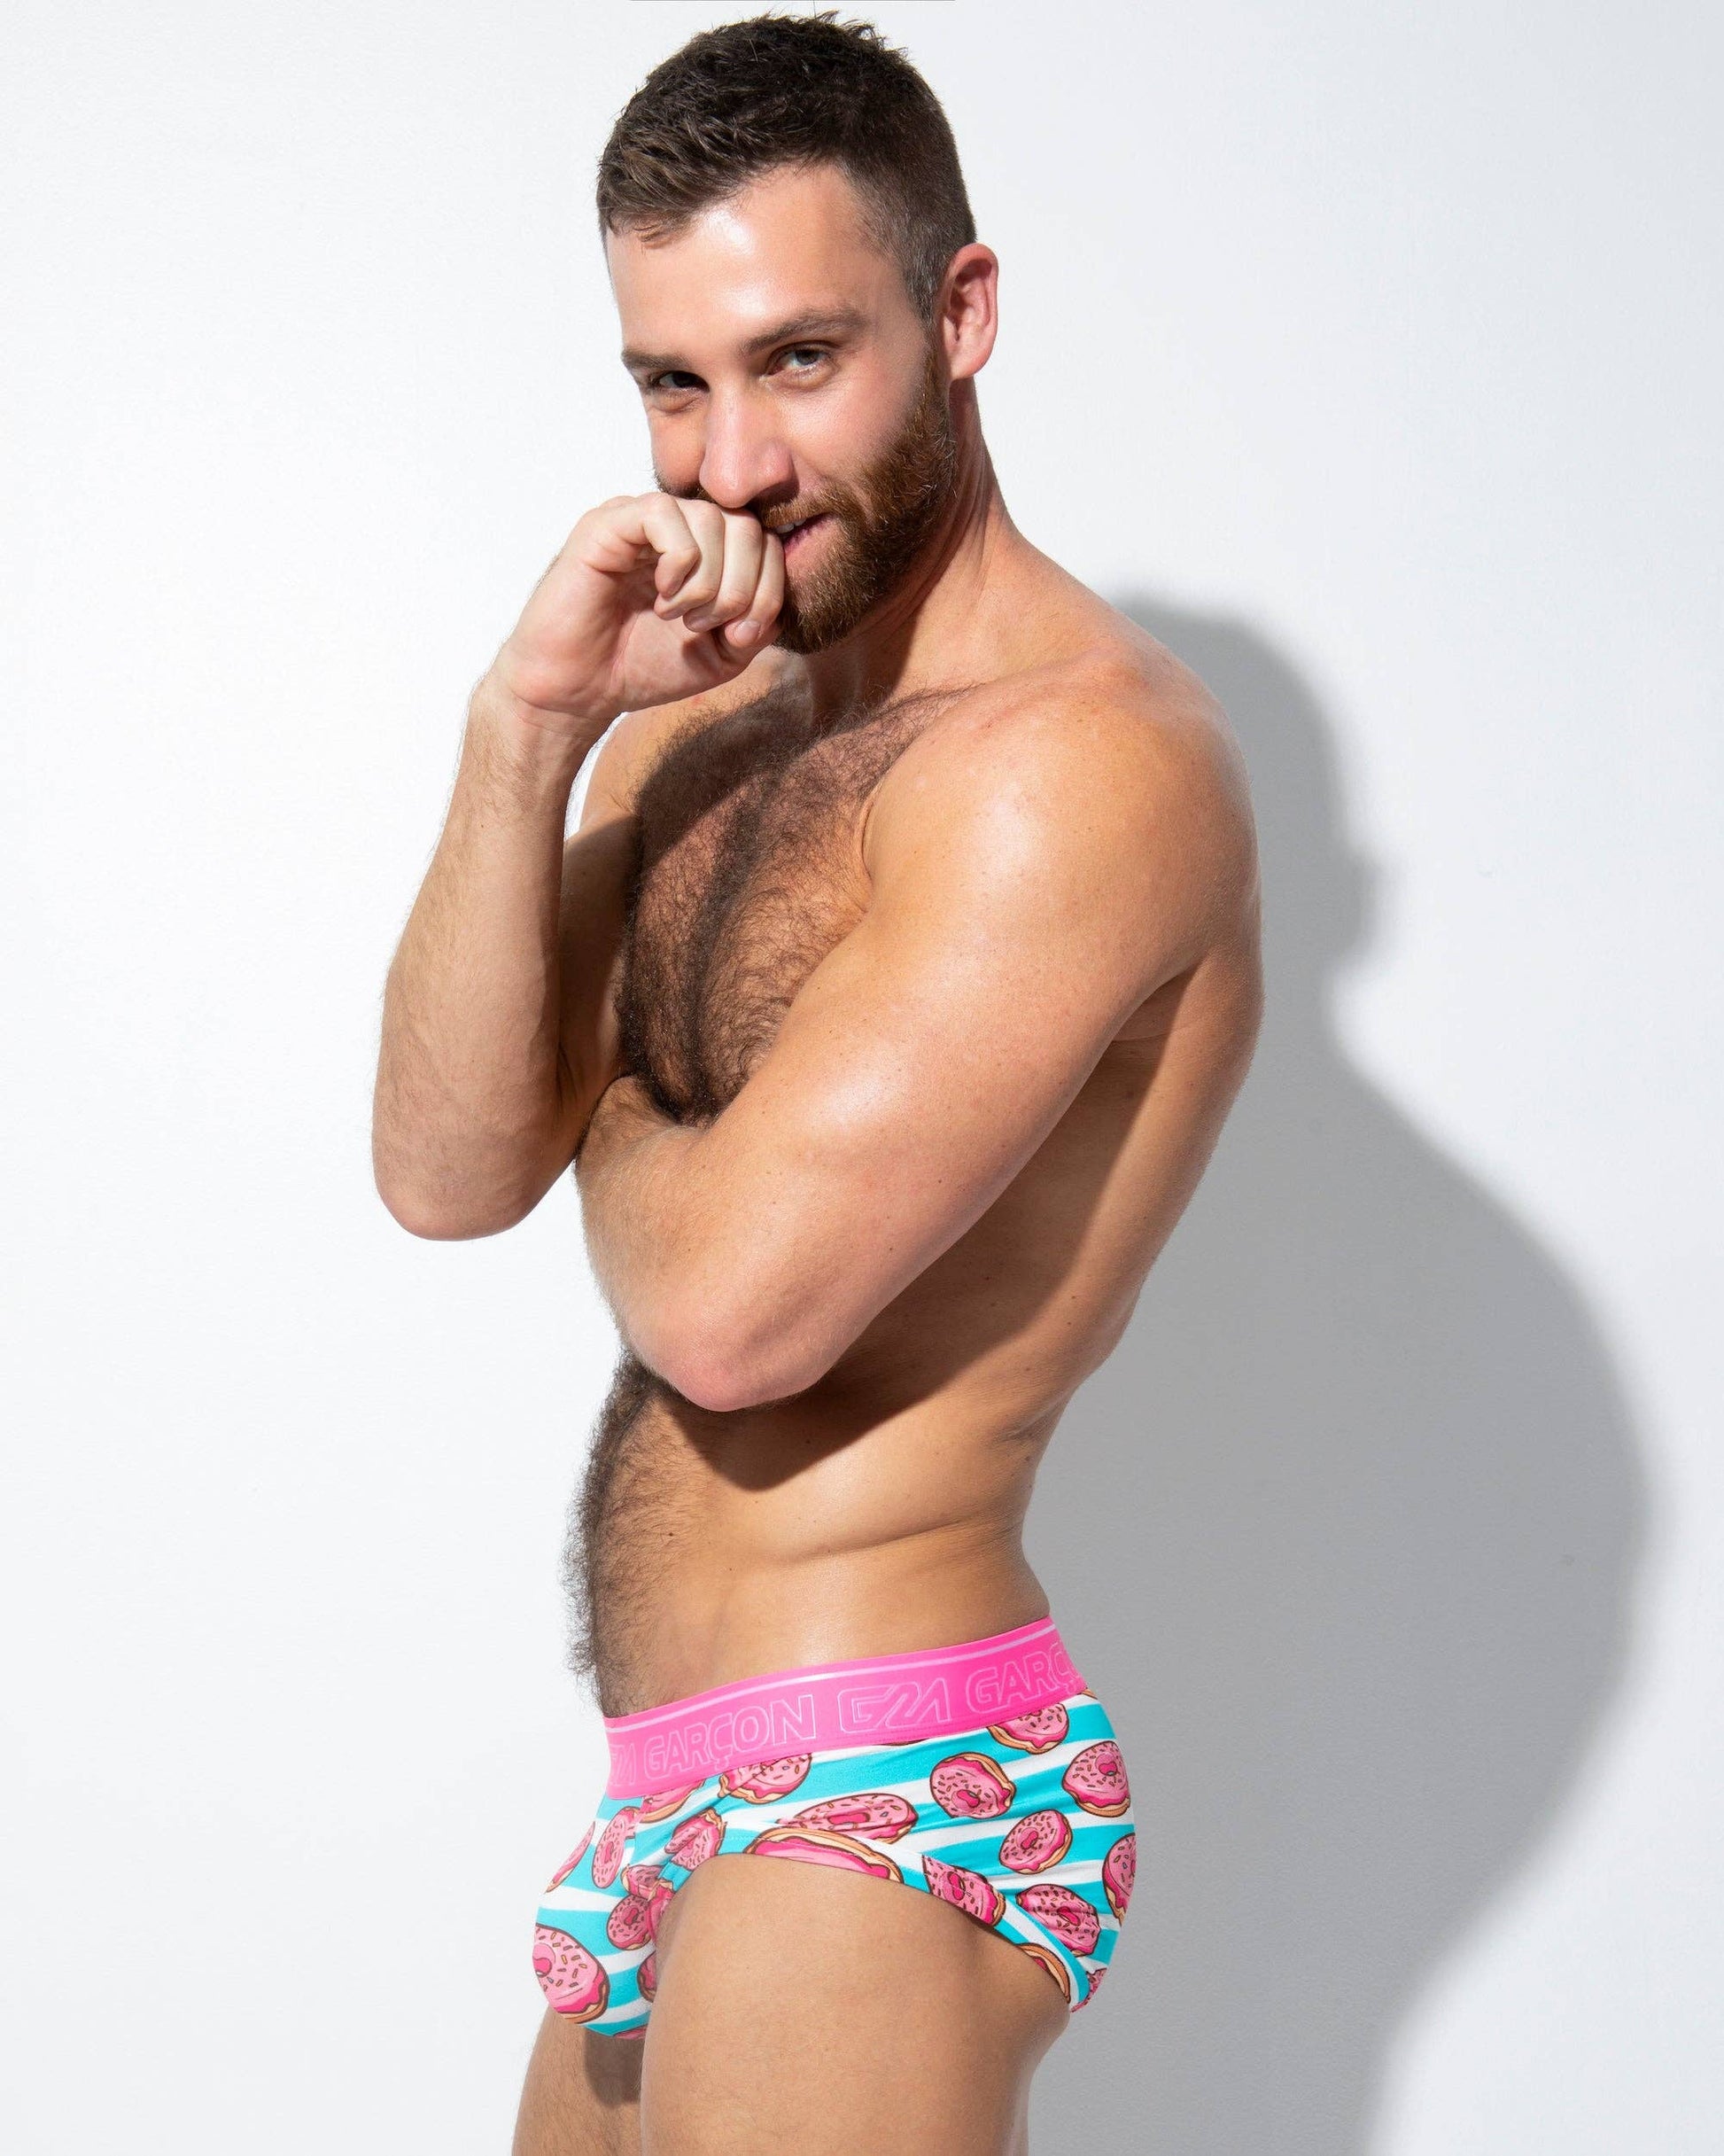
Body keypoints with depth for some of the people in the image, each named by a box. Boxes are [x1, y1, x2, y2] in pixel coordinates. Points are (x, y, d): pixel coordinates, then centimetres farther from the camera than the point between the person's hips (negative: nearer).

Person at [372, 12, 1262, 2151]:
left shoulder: (1084, 754, -17)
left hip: (875, 1806, -8)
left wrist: (602, 1119, -1)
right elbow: (447, 1173, -1)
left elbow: (731, 1300, -23)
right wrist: (527, 727, -12)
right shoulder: (705, 725, 9)